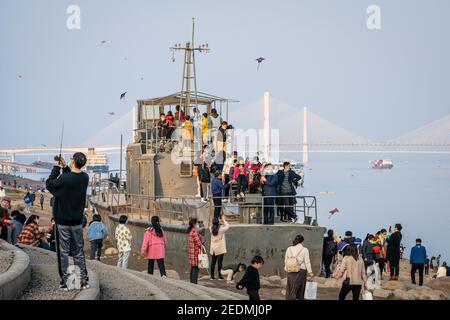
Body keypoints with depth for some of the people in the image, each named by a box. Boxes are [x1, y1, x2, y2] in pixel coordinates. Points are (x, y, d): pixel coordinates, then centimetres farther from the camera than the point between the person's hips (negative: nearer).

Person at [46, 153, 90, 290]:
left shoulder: (64, 178, -21)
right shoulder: (85, 178, -4)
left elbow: (49, 184, -6)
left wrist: (56, 168, 0)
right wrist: (65, 168, 9)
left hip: (63, 222, -4)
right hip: (78, 221, 4)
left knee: (64, 252, 4)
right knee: (79, 252, 13)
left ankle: (65, 281, 7)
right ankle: (83, 280, 13)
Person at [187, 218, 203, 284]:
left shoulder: (190, 231, 14)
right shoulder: (195, 232, -17)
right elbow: (198, 242, -18)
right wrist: (201, 246, -3)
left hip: (191, 251, 10)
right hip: (196, 251, -10)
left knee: (193, 267, 15)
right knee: (195, 267, -7)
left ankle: (192, 281, 20)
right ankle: (194, 282, -7)